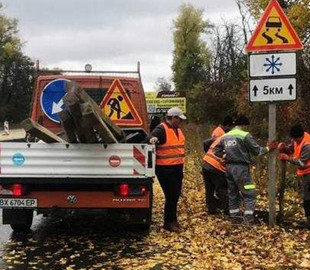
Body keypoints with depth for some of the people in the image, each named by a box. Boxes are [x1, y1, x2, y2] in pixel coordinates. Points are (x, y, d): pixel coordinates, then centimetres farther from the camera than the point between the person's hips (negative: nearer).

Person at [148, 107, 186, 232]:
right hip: (165, 169, -9)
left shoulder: (177, 130, 15)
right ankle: (168, 223, 7)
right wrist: (153, 139, -53)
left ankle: (172, 219, 32)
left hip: (177, 168, 9)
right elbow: (152, 137, -30)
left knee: (176, 194, 17)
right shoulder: (161, 129, -14)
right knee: (171, 195, -6)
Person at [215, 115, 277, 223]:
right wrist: (268, 148, 5)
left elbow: (217, 150, 15)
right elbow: (257, 150, -8)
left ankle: (234, 215, 21)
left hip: (229, 167, 7)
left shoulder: (225, 136, 11)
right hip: (241, 168, -7)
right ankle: (248, 217, -9)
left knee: (232, 192, 16)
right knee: (249, 193, -2)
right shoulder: (245, 135, -11)